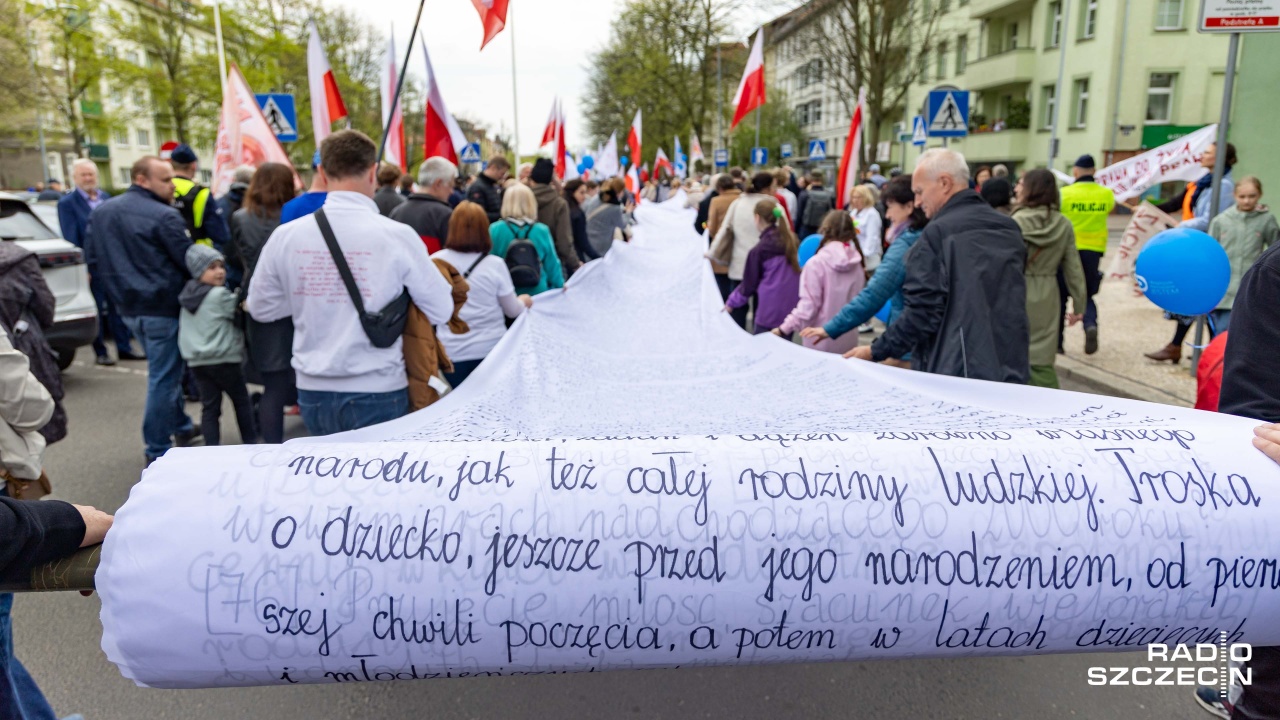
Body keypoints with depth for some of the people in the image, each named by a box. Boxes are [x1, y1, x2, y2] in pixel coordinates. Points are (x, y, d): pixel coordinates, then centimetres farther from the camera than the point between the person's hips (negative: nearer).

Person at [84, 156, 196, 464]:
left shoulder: (100, 213, 10)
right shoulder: (164, 216, -16)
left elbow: (92, 261, 13)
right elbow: (189, 261, -16)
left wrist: (117, 293, 20)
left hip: (128, 308, 8)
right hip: (162, 308, -8)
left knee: (166, 372, 23)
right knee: (163, 378, -1)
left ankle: (181, 427, 36)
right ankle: (158, 450, 5)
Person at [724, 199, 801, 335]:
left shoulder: (759, 250, -11)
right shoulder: (792, 240, 4)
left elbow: (749, 283, -2)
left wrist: (731, 302, 12)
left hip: (770, 313, -6)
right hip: (792, 310, 6)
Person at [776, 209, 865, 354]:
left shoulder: (817, 263, -13)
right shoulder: (857, 264, 1)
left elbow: (808, 305, -15)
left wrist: (784, 329, -10)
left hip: (821, 342, -4)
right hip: (849, 341, 4)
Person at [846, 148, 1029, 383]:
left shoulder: (939, 232, -14)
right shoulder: (1009, 228, 9)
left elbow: (921, 312, -17)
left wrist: (876, 352, -7)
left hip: (958, 373, -7)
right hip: (1011, 370, 7)